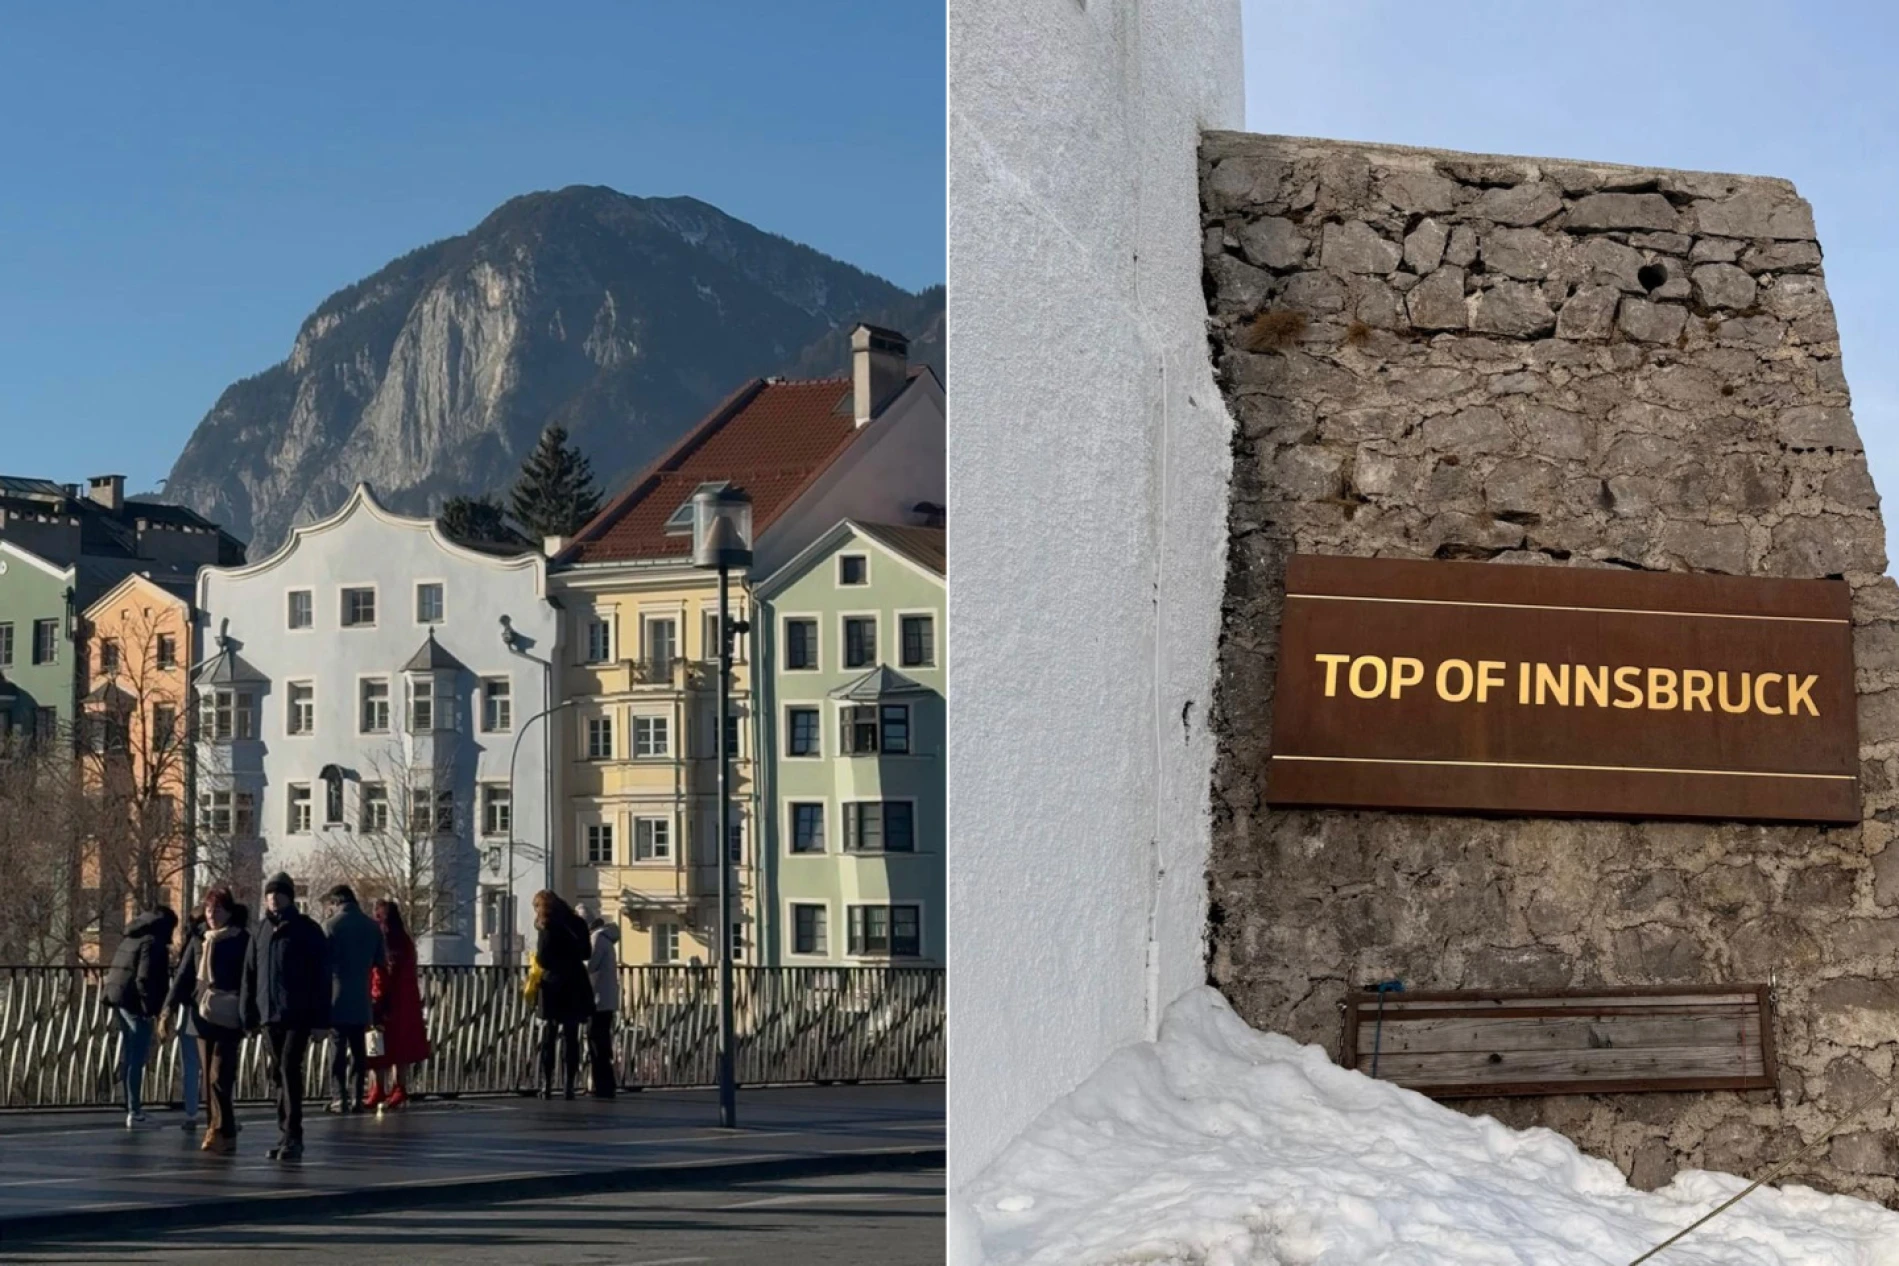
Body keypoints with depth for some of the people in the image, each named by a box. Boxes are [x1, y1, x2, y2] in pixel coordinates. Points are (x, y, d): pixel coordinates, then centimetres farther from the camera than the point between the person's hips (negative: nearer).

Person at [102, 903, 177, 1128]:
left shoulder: (130, 939, 17)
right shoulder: (153, 943, -12)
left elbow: (112, 971, 21)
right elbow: (145, 978, -20)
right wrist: (151, 1007, -16)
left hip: (119, 1000, 9)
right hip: (135, 1003, -9)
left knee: (129, 1058, 16)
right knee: (137, 1059, -6)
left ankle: (133, 1108, 23)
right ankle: (135, 1113, -6)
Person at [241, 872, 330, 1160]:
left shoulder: (307, 930, -4)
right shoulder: (260, 932, 12)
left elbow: (321, 976, -6)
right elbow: (249, 976, 14)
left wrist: (321, 1019, -10)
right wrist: (250, 1016, 8)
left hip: (298, 1014, -5)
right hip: (270, 1015, 5)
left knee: (289, 1070, -14)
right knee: (278, 1075, 9)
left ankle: (293, 1136, -14)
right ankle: (286, 1135, 16)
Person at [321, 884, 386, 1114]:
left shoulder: (330, 925, -9)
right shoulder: (372, 927, 5)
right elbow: (380, 962, 11)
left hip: (336, 996, -4)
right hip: (361, 998, 4)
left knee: (338, 1046, 0)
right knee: (359, 1048, 9)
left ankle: (340, 1097, -4)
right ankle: (356, 1097, 7)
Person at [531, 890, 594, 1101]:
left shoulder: (547, 926, -9)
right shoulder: (576, 923, 7)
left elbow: (543, 959, -14)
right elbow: (586, 954, 13)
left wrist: (536, 957, 6)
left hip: (554, 985, -4)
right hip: (576, 986, 4)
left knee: (548, 1038, 3)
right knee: (571, 1038, 6)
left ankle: (546, 1086, -1)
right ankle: (568, 1085, 1)